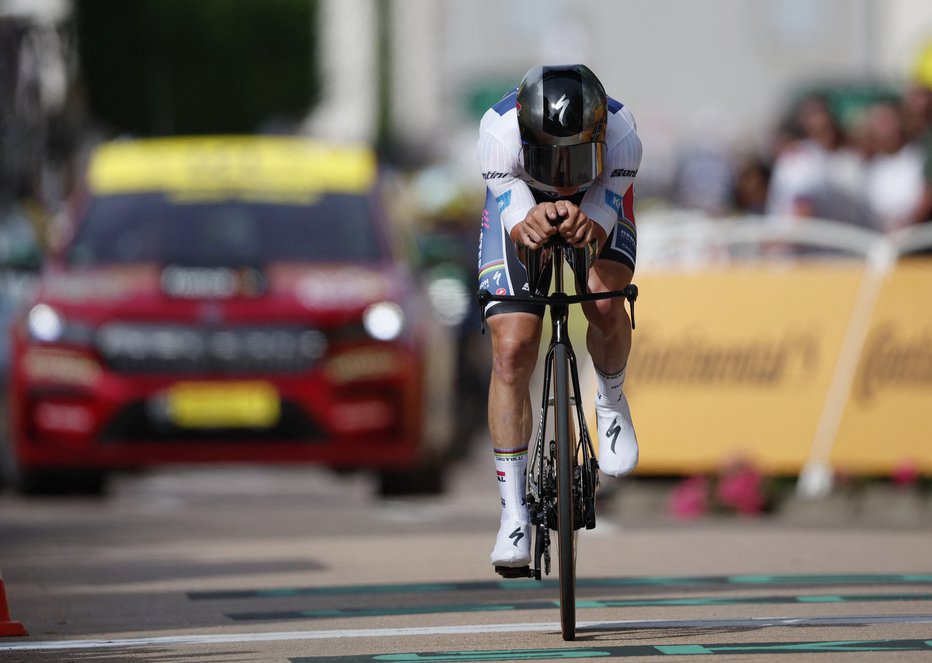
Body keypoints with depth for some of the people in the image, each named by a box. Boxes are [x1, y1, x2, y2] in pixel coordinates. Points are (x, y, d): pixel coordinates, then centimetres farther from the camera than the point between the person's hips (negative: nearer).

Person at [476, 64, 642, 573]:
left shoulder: (620, 135, -37)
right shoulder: (499, 131, -38)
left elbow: (598, 232, -36)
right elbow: (516, 221, -38)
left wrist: (583, 226, -60)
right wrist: (531, 226, -62)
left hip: (597, 206, 0)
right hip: (521, 206, 0)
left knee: (604, 302, -29)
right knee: (512, 350, -12)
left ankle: (612, 402, 5)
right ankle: (514, 512, -5)